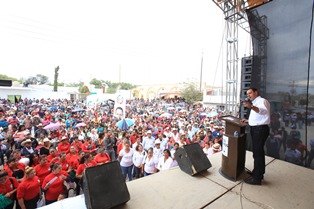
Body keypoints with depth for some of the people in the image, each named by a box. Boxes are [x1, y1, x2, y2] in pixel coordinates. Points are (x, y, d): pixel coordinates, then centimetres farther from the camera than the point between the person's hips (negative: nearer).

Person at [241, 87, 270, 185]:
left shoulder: (262, 101, -10)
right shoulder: (255, 103, 20)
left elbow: (264, 111, -34)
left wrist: (251, 106, -49)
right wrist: (248, 120, 14)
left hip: (260, 129, -10)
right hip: (256, 129, 10)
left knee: (257, 152, -4)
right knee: (258, 151, 20)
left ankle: (257, 178, 6)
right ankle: (259, 172, 36)